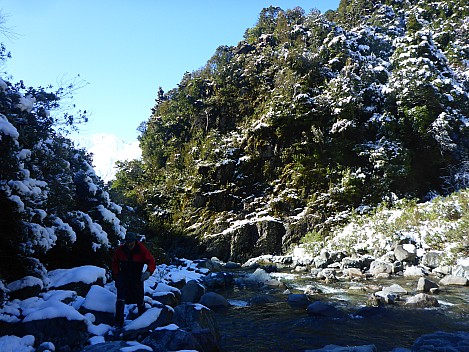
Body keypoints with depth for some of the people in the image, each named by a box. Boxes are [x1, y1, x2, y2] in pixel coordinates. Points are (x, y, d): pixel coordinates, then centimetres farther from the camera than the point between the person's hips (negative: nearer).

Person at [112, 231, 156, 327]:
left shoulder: (141, 249, -17)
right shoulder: (121, 249, -11)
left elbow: (152, 262, -16)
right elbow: (115, 262, 7)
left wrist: (148, 272, -35)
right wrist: (116, 276, 2)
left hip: (137, 277, -1)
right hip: (123, 277, 1)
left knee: (139, 298, 11)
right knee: (120, 299, -12)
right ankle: (119, 321, -1)